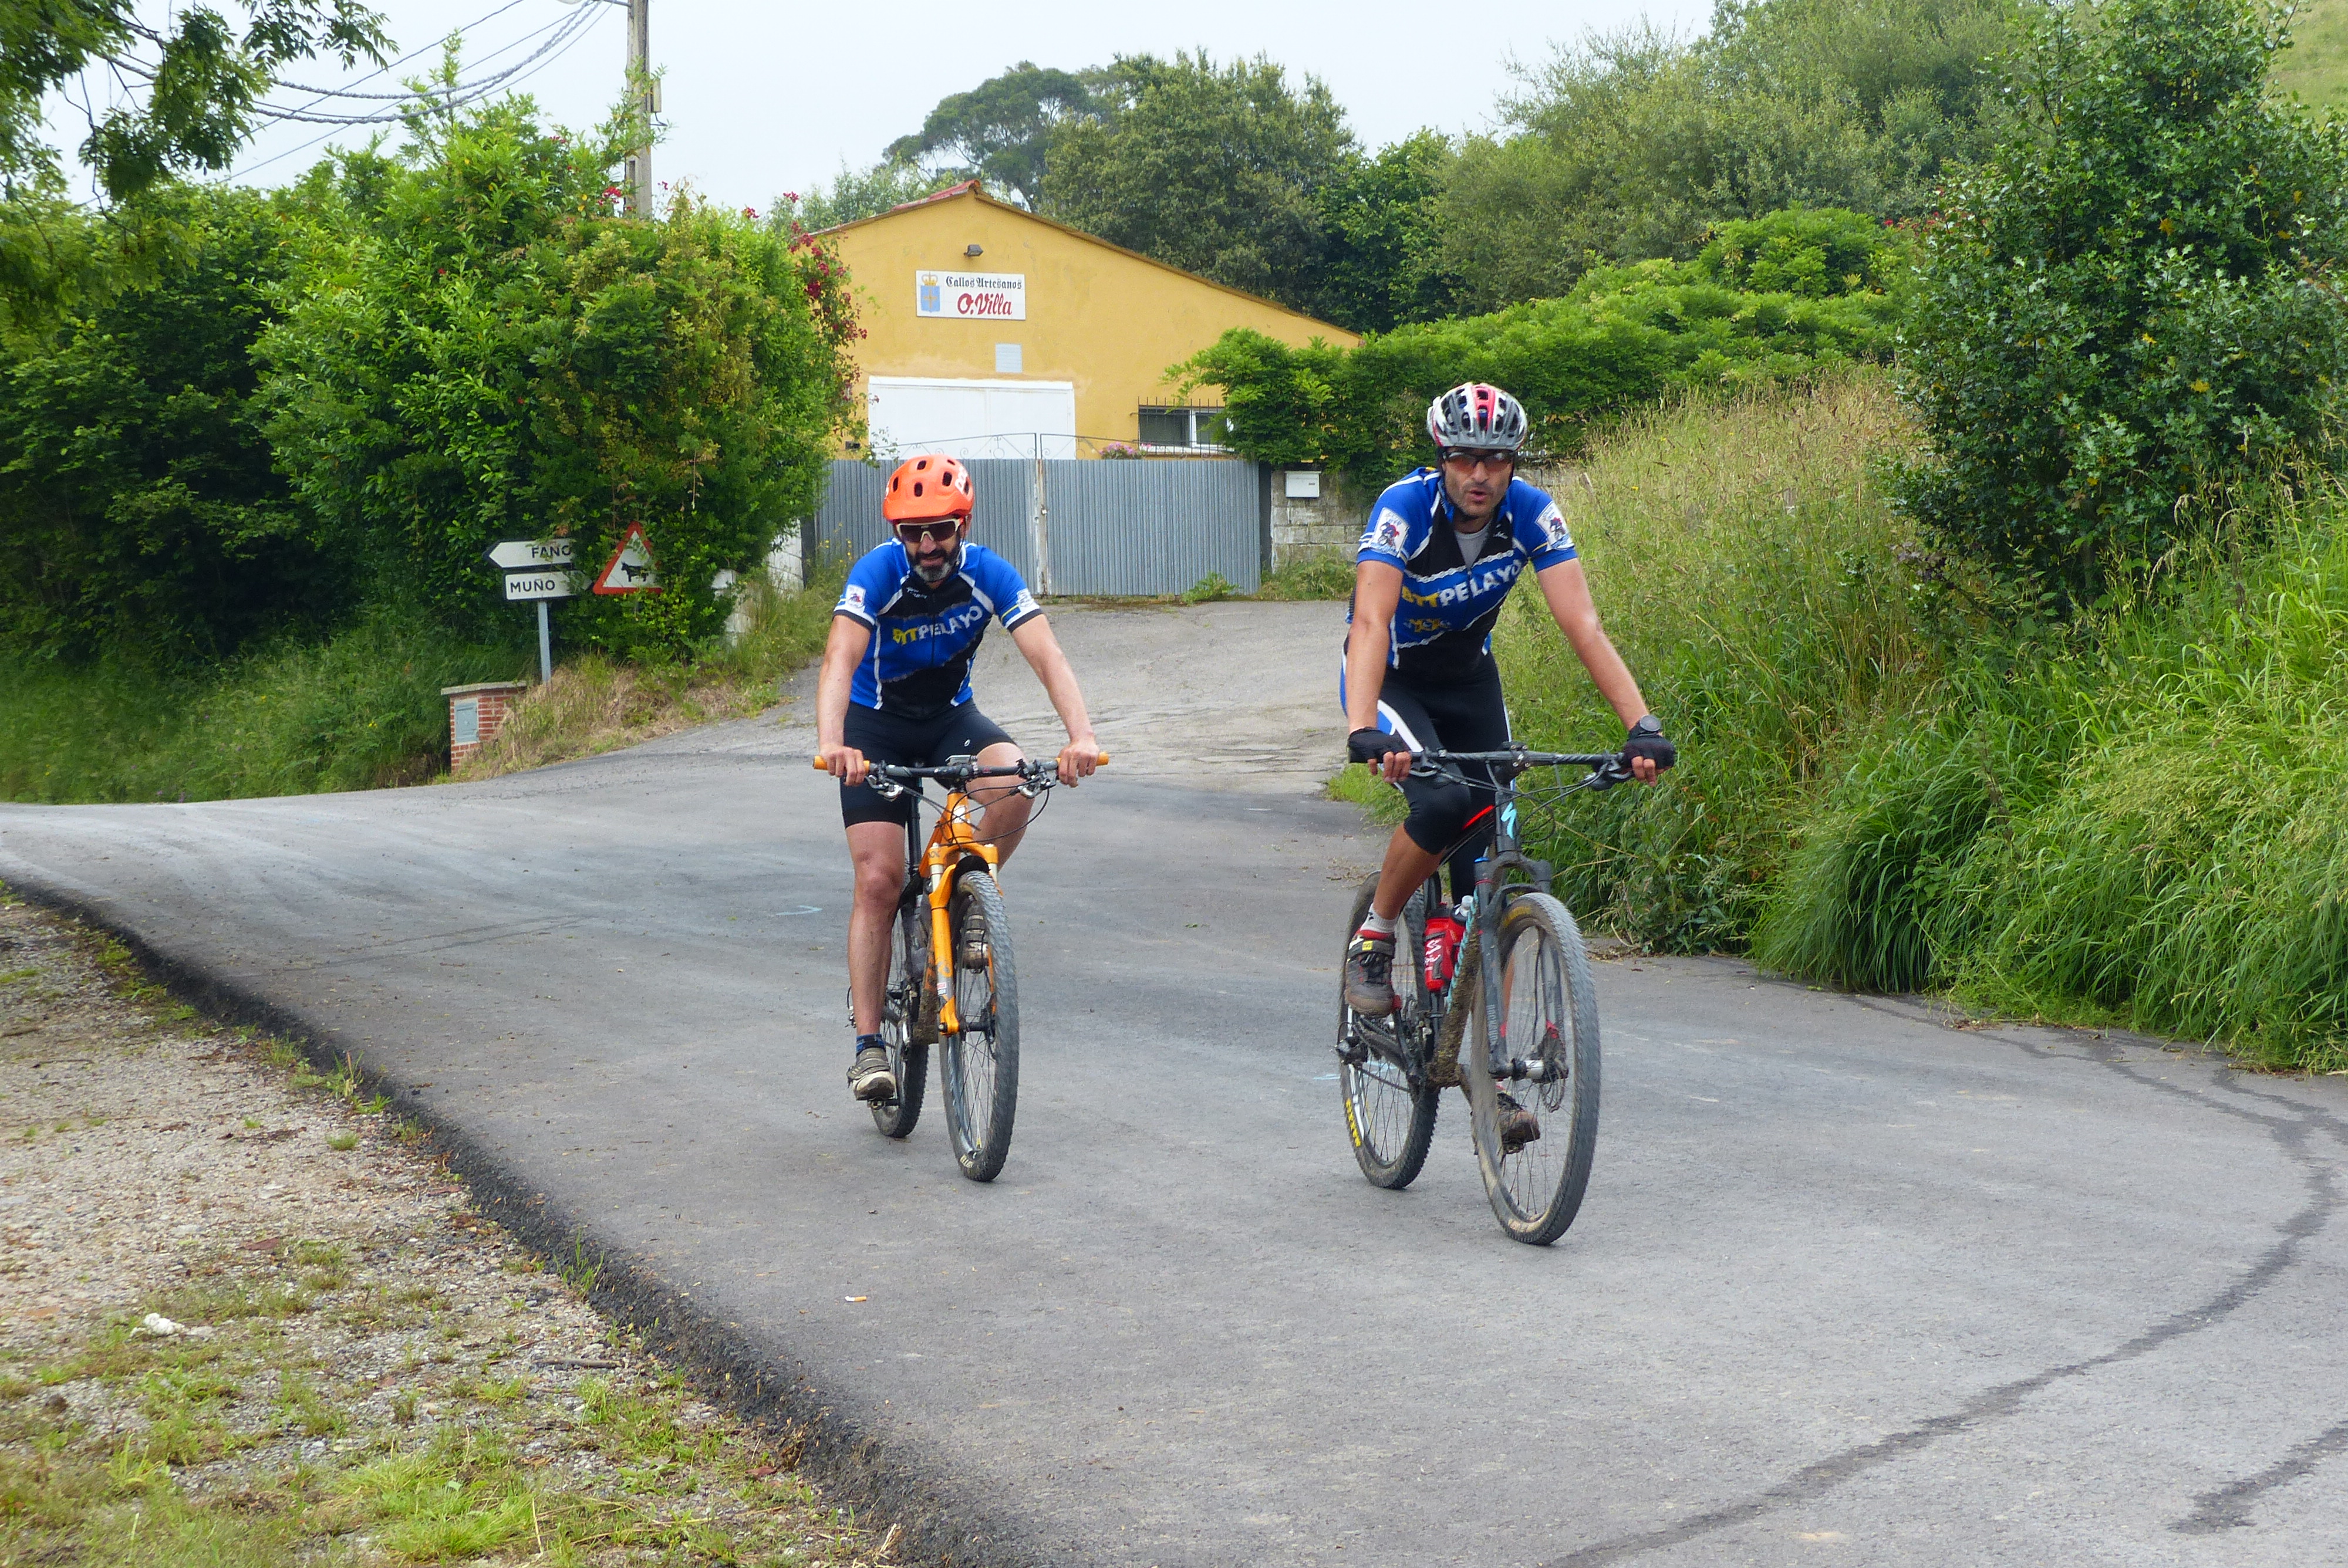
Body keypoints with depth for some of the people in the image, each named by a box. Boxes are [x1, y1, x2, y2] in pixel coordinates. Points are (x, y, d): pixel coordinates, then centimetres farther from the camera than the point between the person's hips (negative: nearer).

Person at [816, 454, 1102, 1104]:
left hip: (951, 715, 2)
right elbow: (840, 660, -39)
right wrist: (830, 742, -57)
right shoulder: (878, 572, -25)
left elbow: (1048, 657, -28)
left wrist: (1081, 734, -46)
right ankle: (868, 1043, -4)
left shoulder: (989, 574, -19)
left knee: (1014, 785, -30)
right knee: (878, 882, -12)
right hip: (877, 723, -2)